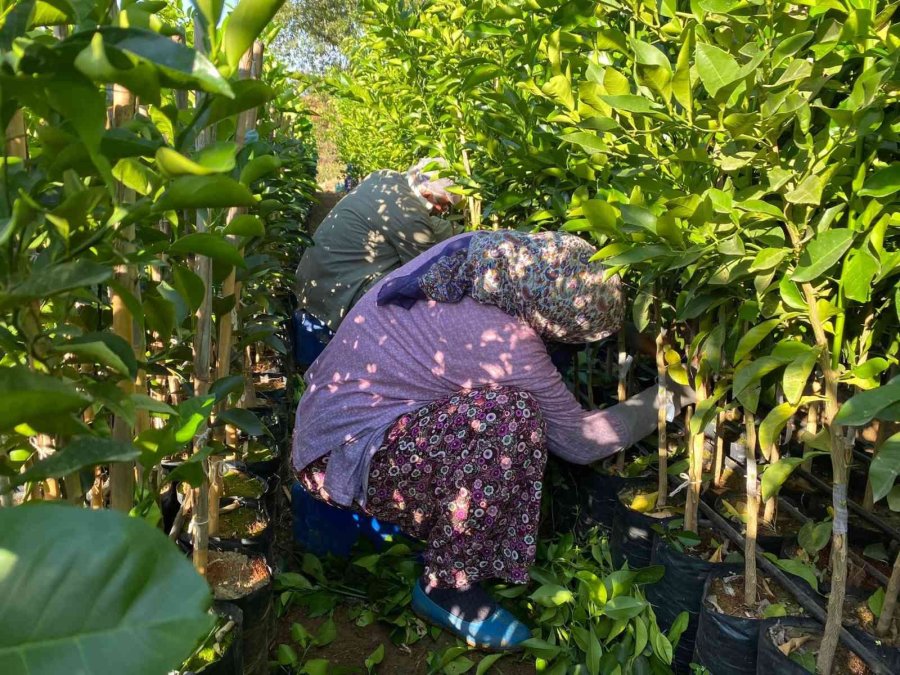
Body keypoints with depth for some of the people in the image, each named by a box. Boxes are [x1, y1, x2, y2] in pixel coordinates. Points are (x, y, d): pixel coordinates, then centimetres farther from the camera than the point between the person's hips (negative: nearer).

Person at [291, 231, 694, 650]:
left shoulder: (479, 247, -7)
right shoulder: (505, 346, -27)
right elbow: (578, 441, -12)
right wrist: (668, 397, 0)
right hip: (343, 459, -8)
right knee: (510, 415, -29)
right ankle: (446, 587, -11)